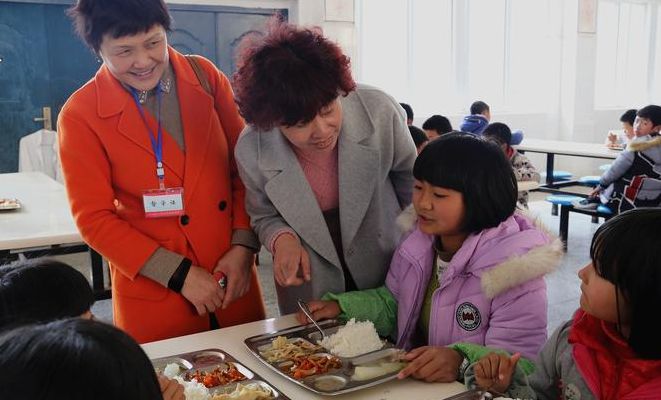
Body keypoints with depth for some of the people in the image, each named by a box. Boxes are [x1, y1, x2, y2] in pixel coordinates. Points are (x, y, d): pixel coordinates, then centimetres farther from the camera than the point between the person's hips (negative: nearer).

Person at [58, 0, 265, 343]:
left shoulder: (205, 76, -3)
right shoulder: (80, 115, -9)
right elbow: (94, 218, -8)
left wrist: (244, 245, -9)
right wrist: (179, 275, -13)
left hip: (233, 278, 3)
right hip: (152, 293, -2)